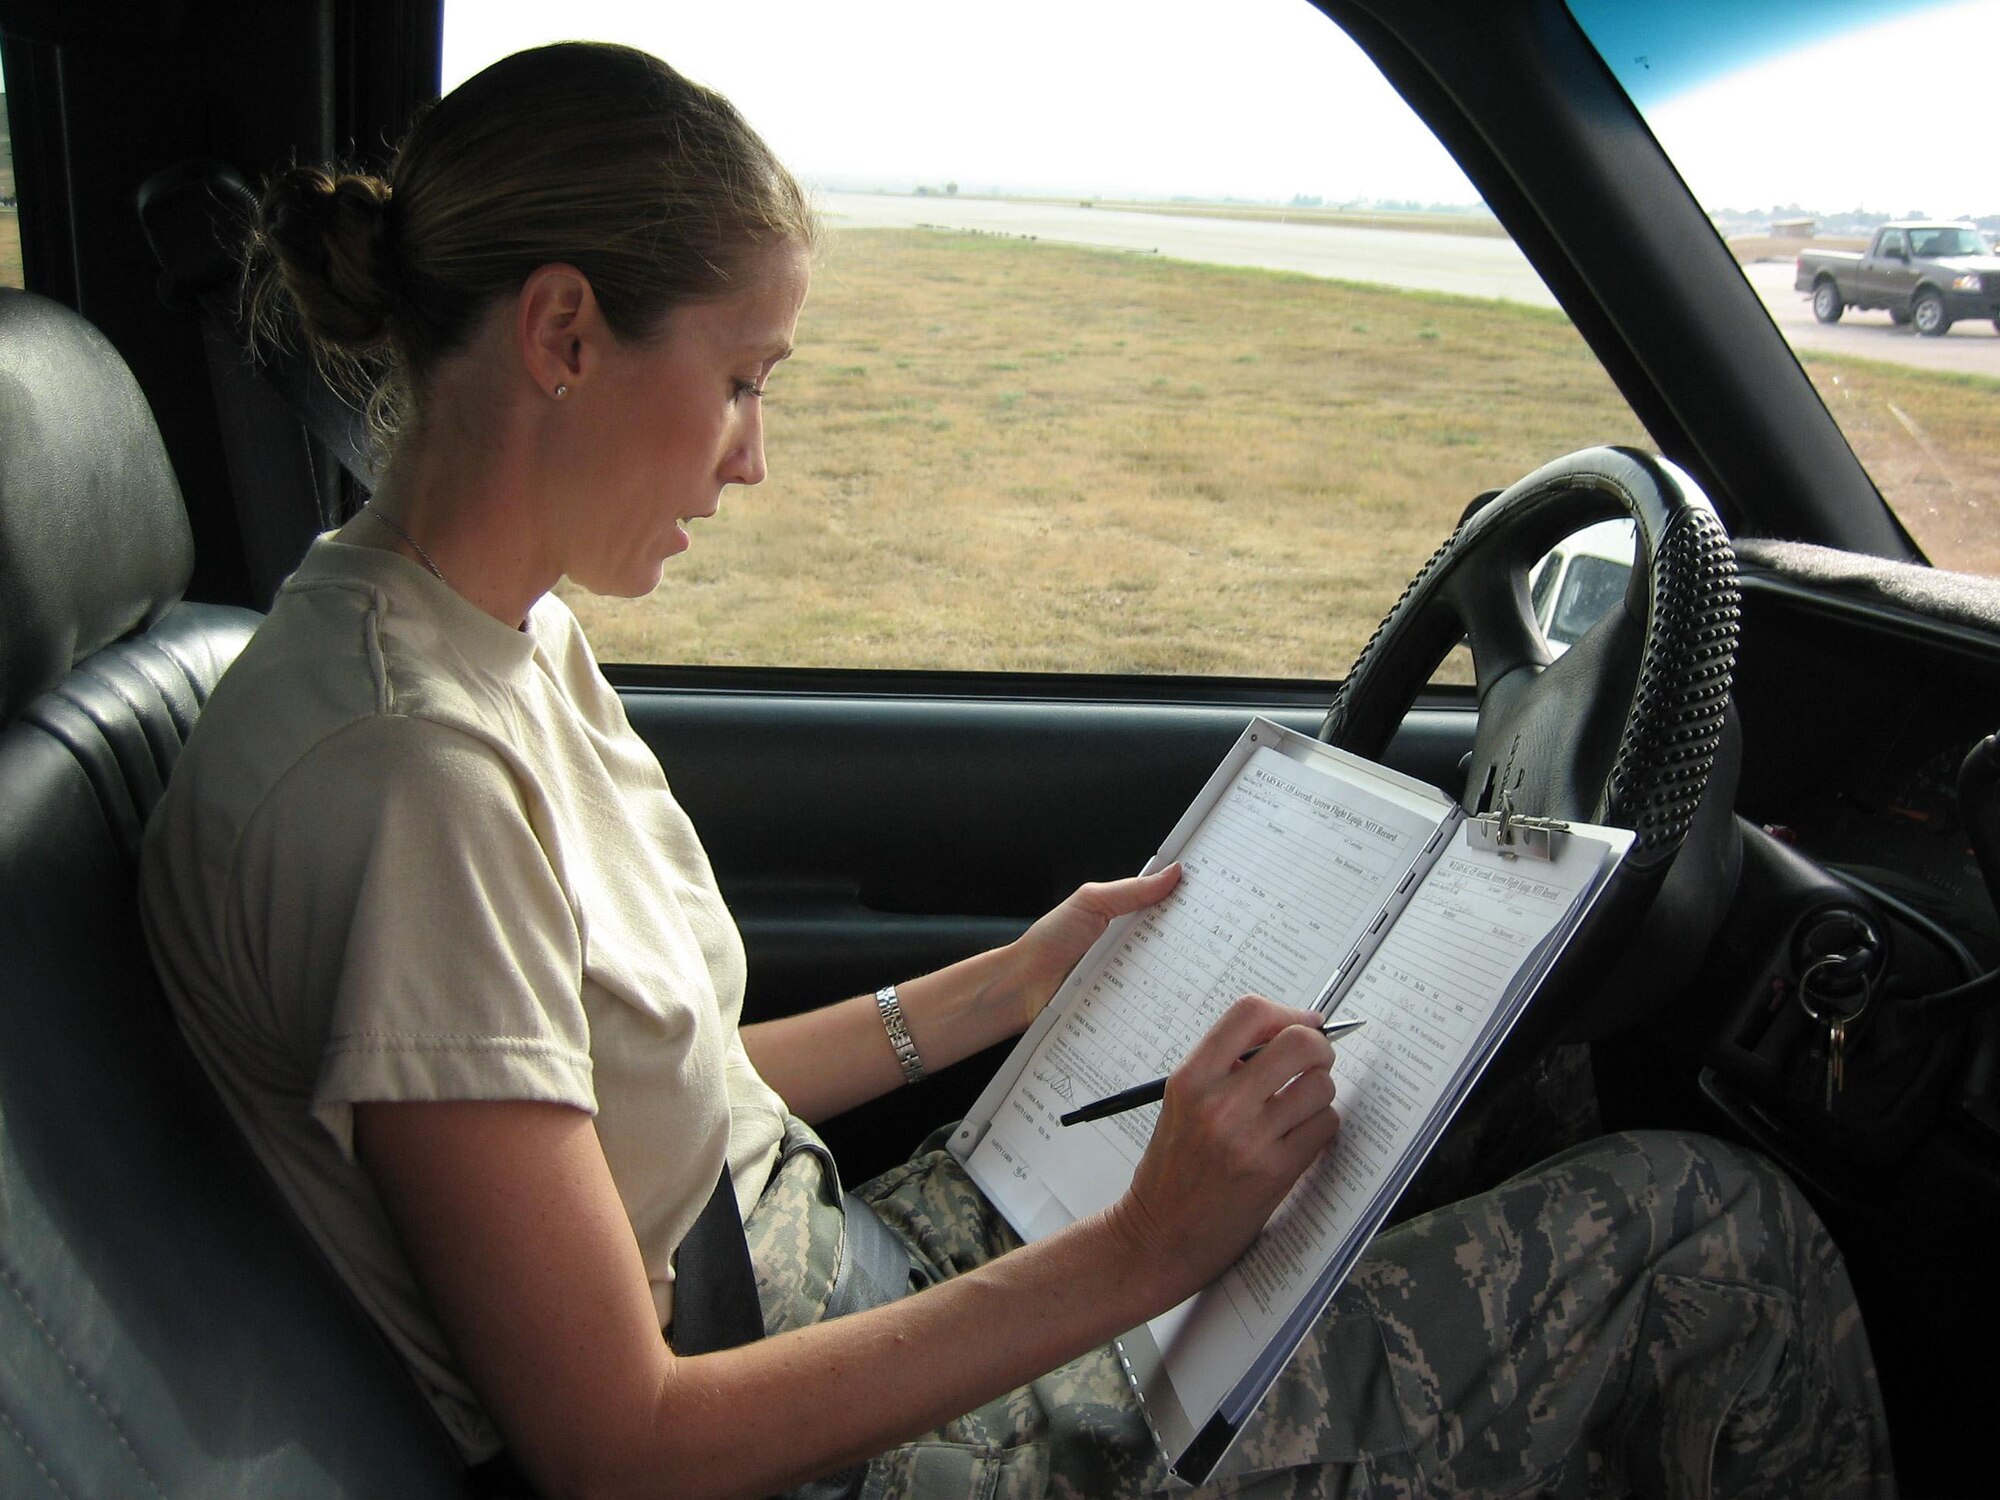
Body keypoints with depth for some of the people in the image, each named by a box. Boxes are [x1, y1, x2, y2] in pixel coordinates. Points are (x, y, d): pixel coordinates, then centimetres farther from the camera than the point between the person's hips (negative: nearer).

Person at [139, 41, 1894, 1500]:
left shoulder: (503, 642, 3)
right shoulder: (405, 768, -27)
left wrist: (1005, 988, 8)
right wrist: (1139, 1254, -24)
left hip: (853, 1272, 9)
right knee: (1706, 1230, -4)